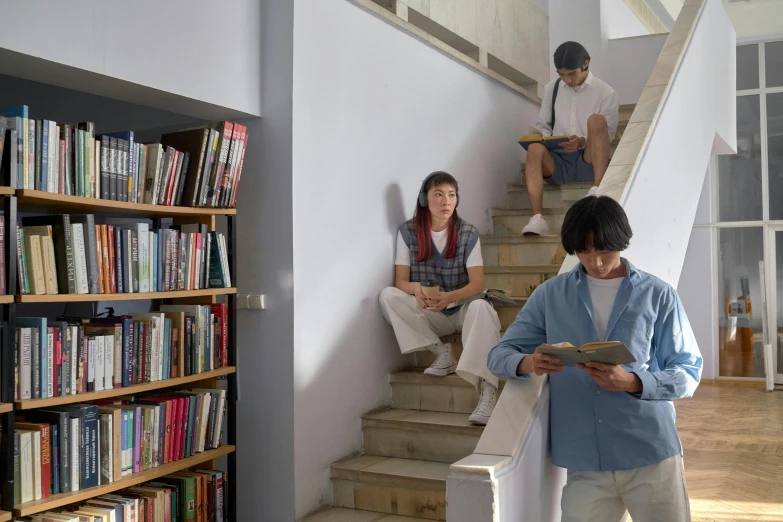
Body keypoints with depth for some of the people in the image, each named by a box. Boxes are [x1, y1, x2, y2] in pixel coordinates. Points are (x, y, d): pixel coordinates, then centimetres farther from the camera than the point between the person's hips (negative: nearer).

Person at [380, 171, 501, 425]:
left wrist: (449, 297, -34)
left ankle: (487, 389, -50)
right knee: (388, 295, -23)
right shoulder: (408, 232, -5)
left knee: (481, 307, -35)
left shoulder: (468, 233, -7)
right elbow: (400, 282, -7)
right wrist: (416, 289, -32)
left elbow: (477, 284, -13)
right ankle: (441, 352, -18)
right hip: (428, 314, 2)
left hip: (462, 309, -1)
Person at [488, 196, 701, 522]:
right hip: (584, 464, 1)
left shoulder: (658, 295, 1)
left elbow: (688, 374, 0)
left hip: (652, 456, 0)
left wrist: (633, 382, -19)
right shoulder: (550, 295, 5)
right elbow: (499, 355, 4)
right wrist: (527, 363, -19)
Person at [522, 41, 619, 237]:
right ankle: (537, 219, -46)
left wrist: (584, 142, -20)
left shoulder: (606, 93, 3)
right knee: (535, 149, -32)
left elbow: (608, 135, 0)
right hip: (558, 161, 2)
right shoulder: (551, 89, 12)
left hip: (589, 162, -2)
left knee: (596, 120, -28)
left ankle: (598, 190, -37)